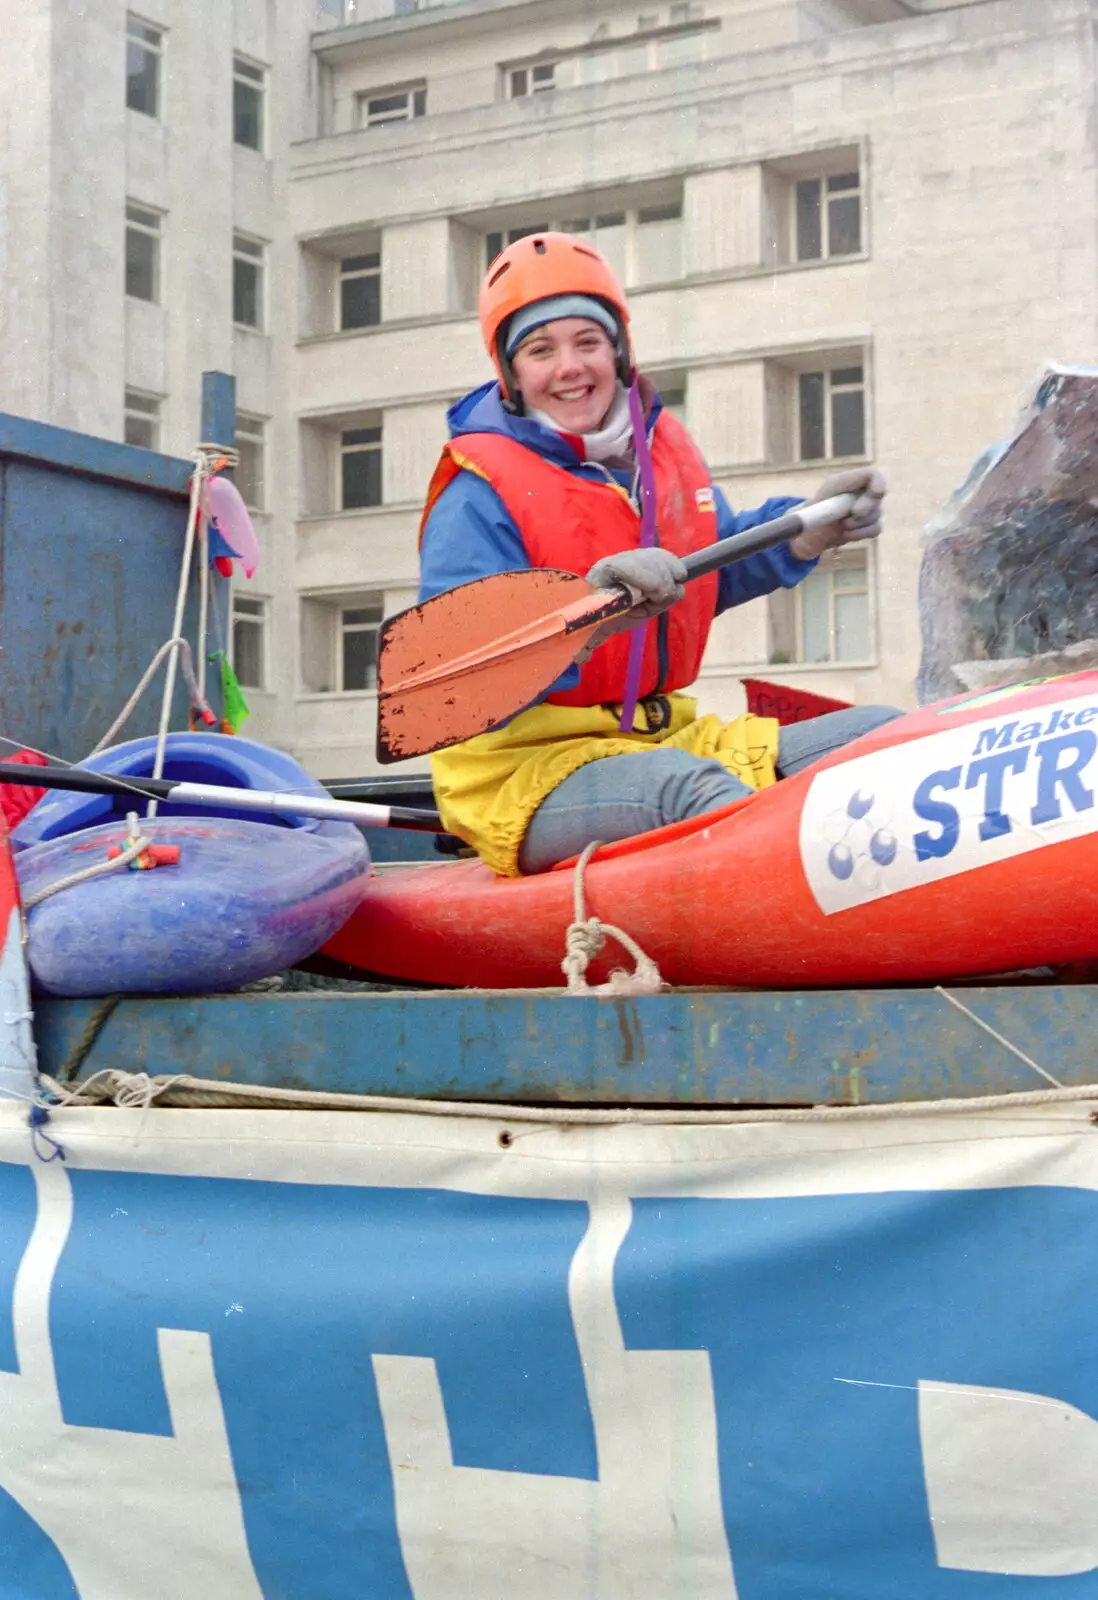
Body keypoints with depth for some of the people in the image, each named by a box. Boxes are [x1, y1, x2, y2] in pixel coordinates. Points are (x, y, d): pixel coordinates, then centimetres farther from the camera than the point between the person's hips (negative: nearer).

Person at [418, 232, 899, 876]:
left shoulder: (663, 445, 11)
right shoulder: (481, 497, -12)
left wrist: (811, 529, 10)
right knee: (693, 789, -39)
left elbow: (717, 573, 27)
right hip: (521, 778, -8)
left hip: (670, 742, 8)